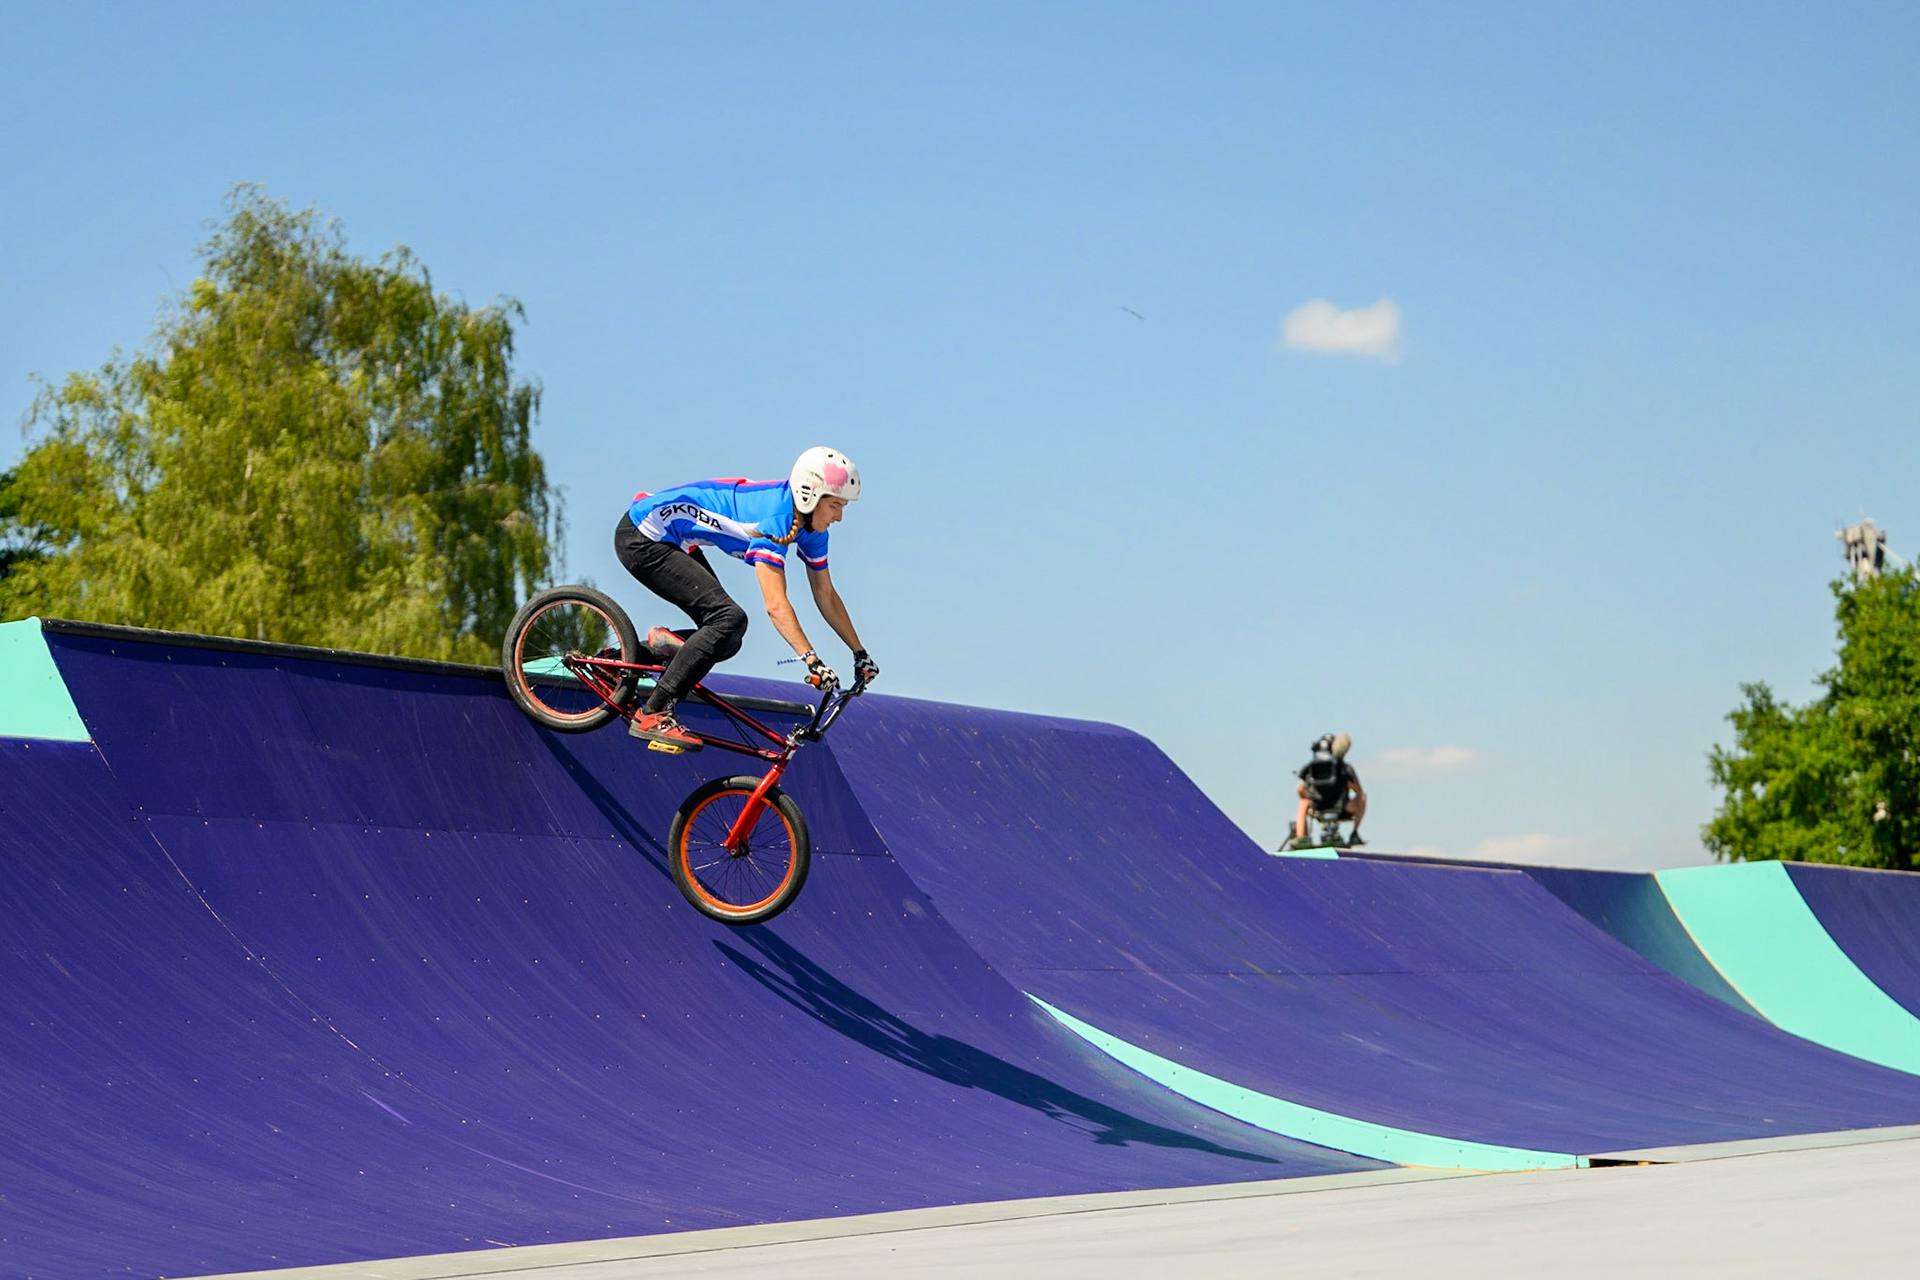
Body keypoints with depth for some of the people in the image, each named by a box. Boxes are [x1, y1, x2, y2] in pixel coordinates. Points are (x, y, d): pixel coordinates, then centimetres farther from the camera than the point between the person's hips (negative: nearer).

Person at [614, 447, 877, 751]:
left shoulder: (810, 525, -1)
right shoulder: (775, 519, -28)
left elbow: (826, 595, 9)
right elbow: (776, 604, -34)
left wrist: (860, 654, 9)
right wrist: (812, 661, -39)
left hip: (671, 541, 9)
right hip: (642, 538, -9)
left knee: (727, 640, 1)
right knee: (728, 618, -22)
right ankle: (652, 715, -20)